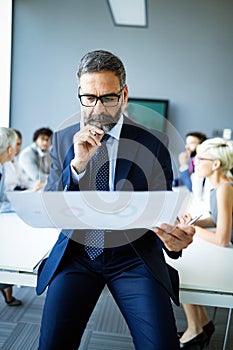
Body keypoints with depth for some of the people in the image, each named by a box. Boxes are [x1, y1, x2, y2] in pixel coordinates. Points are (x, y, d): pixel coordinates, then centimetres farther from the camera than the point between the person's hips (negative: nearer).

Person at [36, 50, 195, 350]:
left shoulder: (151, 146, -5)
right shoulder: (62, 140, 2)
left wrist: (174, 238, -26)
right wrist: (77, 164, -20)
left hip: (133, 255, -1)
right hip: (76, 252, 2)